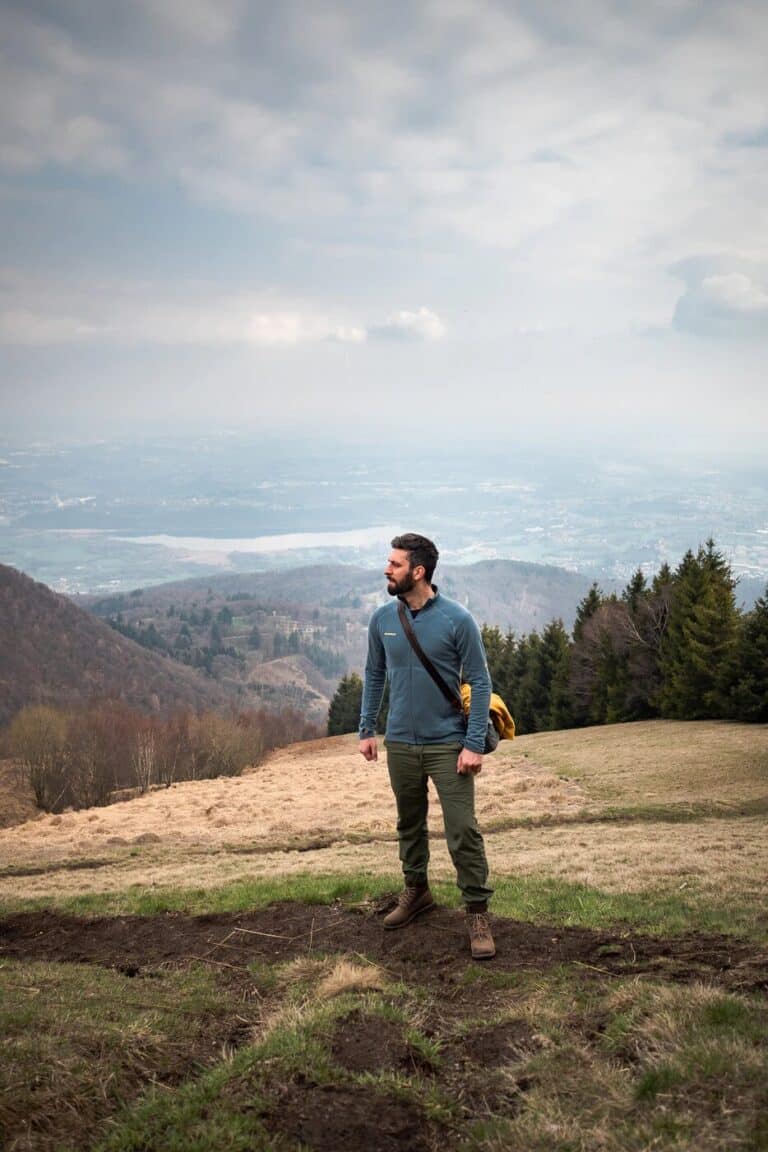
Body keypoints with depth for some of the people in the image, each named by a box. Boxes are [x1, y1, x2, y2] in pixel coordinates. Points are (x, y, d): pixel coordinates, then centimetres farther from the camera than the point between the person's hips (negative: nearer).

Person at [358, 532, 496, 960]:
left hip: (448, 744, -4)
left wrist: (475, 744, -15)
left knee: (463, 831, -5)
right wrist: (367, 729, 9)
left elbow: (480, 682, -10)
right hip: (400, 744, 5)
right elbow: (375, 676, 12)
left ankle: (478, 913, 8)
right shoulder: (383, 619, 0)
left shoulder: (457, 619, -14)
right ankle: (416, 891, 39)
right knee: (409, 824, 19)